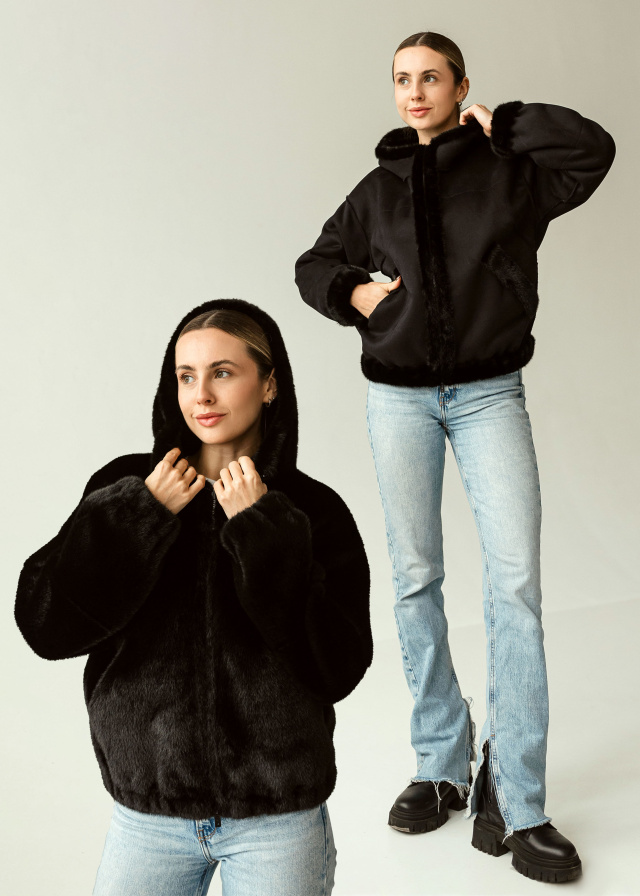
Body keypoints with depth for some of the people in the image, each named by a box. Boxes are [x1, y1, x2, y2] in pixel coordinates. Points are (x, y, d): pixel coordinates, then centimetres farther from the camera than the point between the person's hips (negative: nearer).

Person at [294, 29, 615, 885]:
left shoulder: (509, 171, 3)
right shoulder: (378, 188, 11)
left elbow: (593, 148, -13)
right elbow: (315, 264, 20)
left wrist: (500, 123, -3)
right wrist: (354, 294, -1)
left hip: (490, 394, -2)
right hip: (399, 397, 3)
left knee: (516, 581, -13)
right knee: (415, 579, 3)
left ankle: (517, 801, -5)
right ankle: (443, 765, 17)